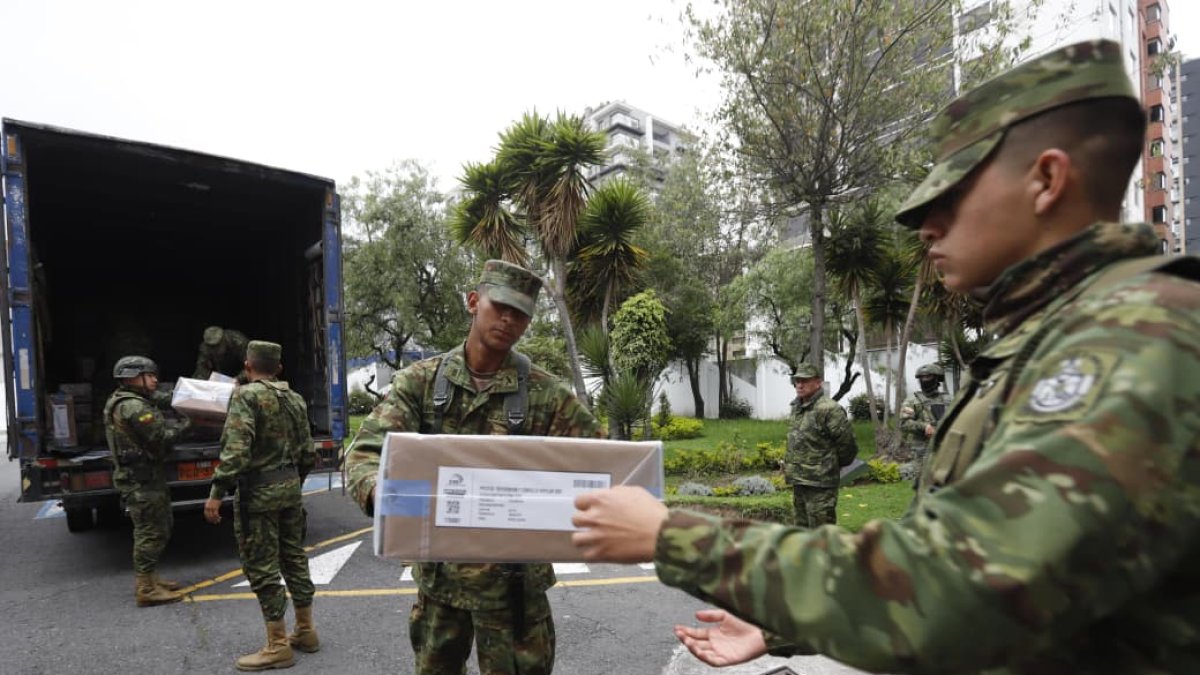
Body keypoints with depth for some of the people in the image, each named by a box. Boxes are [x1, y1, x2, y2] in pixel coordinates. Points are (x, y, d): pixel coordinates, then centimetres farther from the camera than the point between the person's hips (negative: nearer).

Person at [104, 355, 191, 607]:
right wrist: (185, 426, -7)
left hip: (144, 475, 11)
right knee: (151, 531, -4)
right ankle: (146, 589, 4)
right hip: (140, 479, -11)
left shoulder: (123, 400, 14)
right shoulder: (134, 407, -19)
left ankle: (149, 579, 28)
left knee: (161, 527, 19)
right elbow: (162, 438, -20)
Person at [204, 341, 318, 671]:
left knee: (262, 568, 1)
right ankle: (305, 632, 25)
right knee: (294, 558, 15)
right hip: (290, 487, 7)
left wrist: (217, 492, -19)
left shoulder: (247, 395, -12)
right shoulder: (294, 398, 9)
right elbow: (308, 452, 12)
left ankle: (277, 646, 7)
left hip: (258, 492, -7)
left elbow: (236, 449, -23)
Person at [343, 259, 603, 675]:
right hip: (439, 570, 2)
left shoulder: (546, 393, -8)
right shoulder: (420, 380, -3)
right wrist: (382, 491, -34)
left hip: (513, 574, -2)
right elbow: (365, 453, -11)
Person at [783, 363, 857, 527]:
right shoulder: (796, 408, 11)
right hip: (798, 482, 9)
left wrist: (833, 465, 1)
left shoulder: (828, 409, -16)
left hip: (820, 484, -9)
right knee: (802, 527, 19)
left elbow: (848, 444, -13)